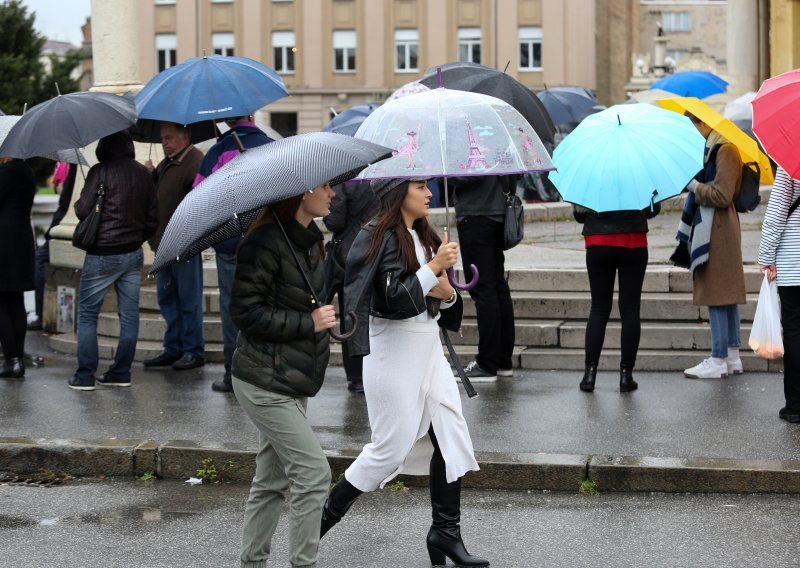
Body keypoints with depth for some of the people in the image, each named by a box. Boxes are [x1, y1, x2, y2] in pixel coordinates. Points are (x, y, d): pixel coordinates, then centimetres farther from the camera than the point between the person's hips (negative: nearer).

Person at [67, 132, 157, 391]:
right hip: (134, 253, 5)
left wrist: (77, 203, 9)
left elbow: (83, 210, -13)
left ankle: (85, 375, 1)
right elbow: (153, 215, 11)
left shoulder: (100, 172, -12)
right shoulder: (143, 173, 5)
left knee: (87, 313, 3)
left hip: (102, 255, -5)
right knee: (129, 314, 9)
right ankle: (121, 372, 11)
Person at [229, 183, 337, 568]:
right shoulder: (265, 244, -18)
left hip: (292, 381, 9)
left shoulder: (311, 240, 10)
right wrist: (308, 323, -17)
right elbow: (246, 313, -18)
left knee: (272, 481, 13)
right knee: (313, 472, -9)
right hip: (266, 382, -9)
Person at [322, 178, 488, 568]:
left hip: (428, 347, 8)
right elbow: (395, 298, -22)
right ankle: (327, 514, 11)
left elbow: (440, 297, 18)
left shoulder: (423, 236, 13)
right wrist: (434, 267, -22)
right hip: (395, 350, -8)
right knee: (392, 447, -4)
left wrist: (447, 294, -4)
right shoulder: (382, 237, -12)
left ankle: (446, 532, 10)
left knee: (450, 437, 3)